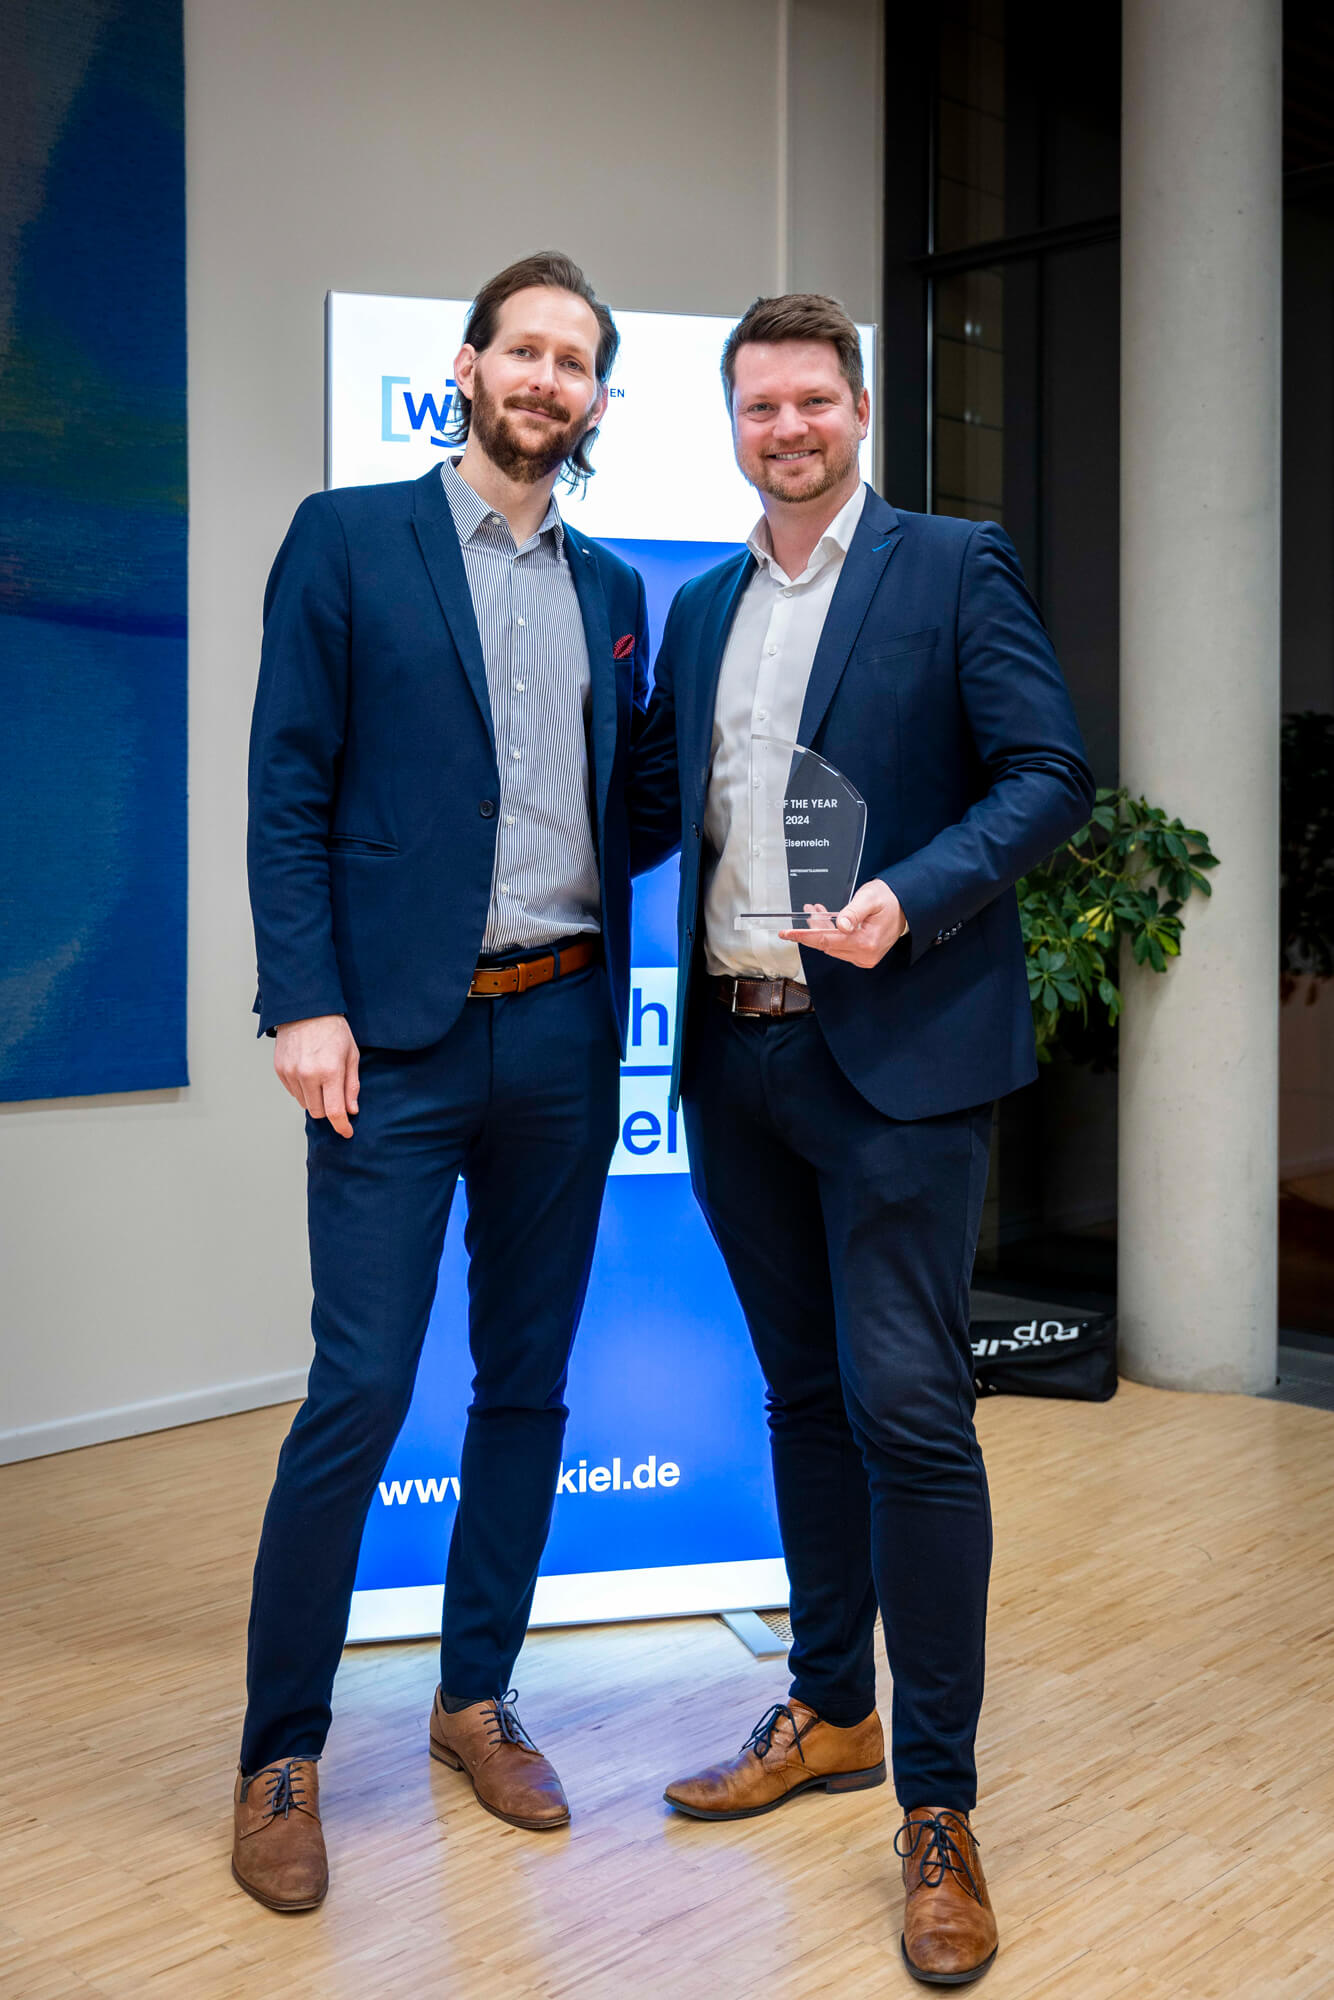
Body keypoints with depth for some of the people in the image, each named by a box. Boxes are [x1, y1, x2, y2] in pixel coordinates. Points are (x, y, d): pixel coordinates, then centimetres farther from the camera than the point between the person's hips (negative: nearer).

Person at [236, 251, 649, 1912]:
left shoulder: (610, 590, 15)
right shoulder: (347, 538, 2)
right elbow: (287, 792, -4)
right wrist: (303, 1003, -13)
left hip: (564, 1034, 5)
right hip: (400, 1035, -5)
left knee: (526, 1387, 11)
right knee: (358, 1396, -5)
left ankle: (477, 1701, 28)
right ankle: (279, 1758, 12)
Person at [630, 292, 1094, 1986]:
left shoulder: (954, 567, 0)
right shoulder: (701, 609, 16)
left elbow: (1048, 776, -7)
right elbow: (652, 816, 16)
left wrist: (913, 898, -20)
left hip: (896, 1050, -5)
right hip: (734, 1054, 6)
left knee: (906, 1404, -7)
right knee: (803, 1392, 15)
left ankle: (936, 1801, 6)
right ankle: (827, 1712, 30)